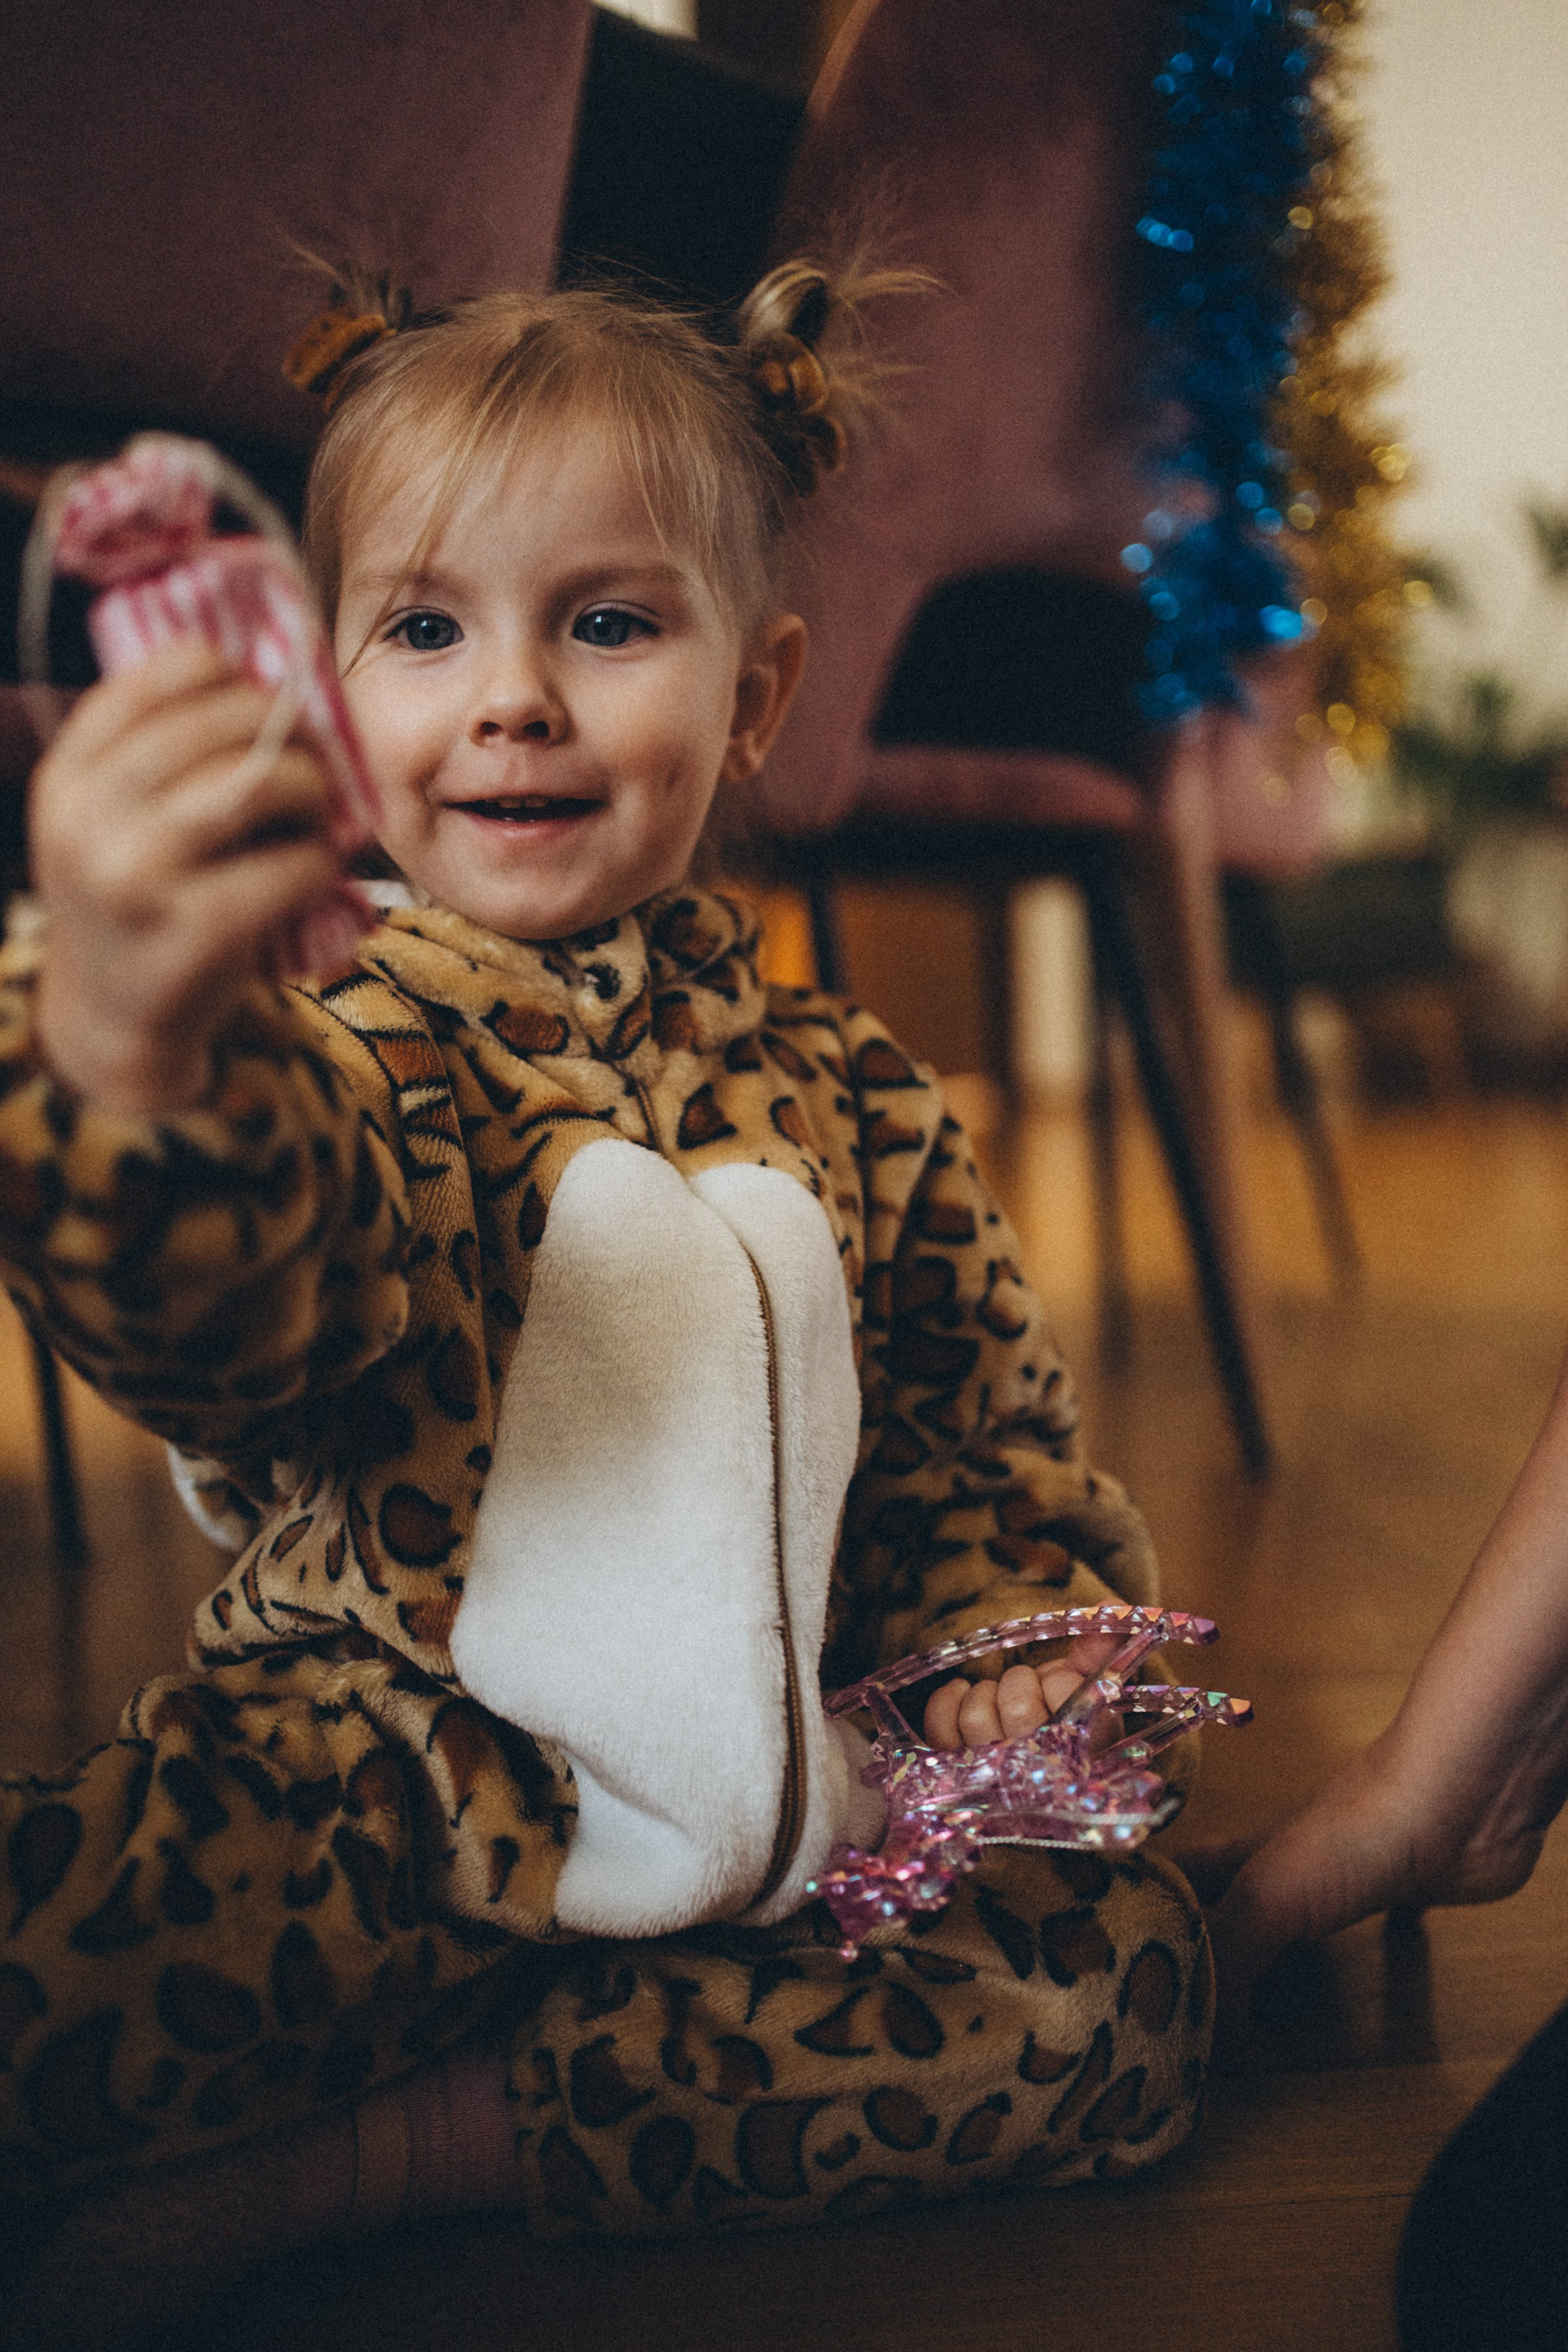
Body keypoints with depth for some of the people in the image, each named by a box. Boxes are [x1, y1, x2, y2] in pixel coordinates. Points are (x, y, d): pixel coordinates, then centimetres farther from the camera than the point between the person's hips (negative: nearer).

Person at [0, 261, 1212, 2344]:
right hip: (334, 1831, -4)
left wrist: (1009, 1635, -4)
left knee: (1124, 1967, -16)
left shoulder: (851, 1110, 5)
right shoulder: (329, 1065, -8)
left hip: (755, 1837, 5)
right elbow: (215, 1301, -32)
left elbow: (982, 1452, 17)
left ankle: (375, 2154, -12)